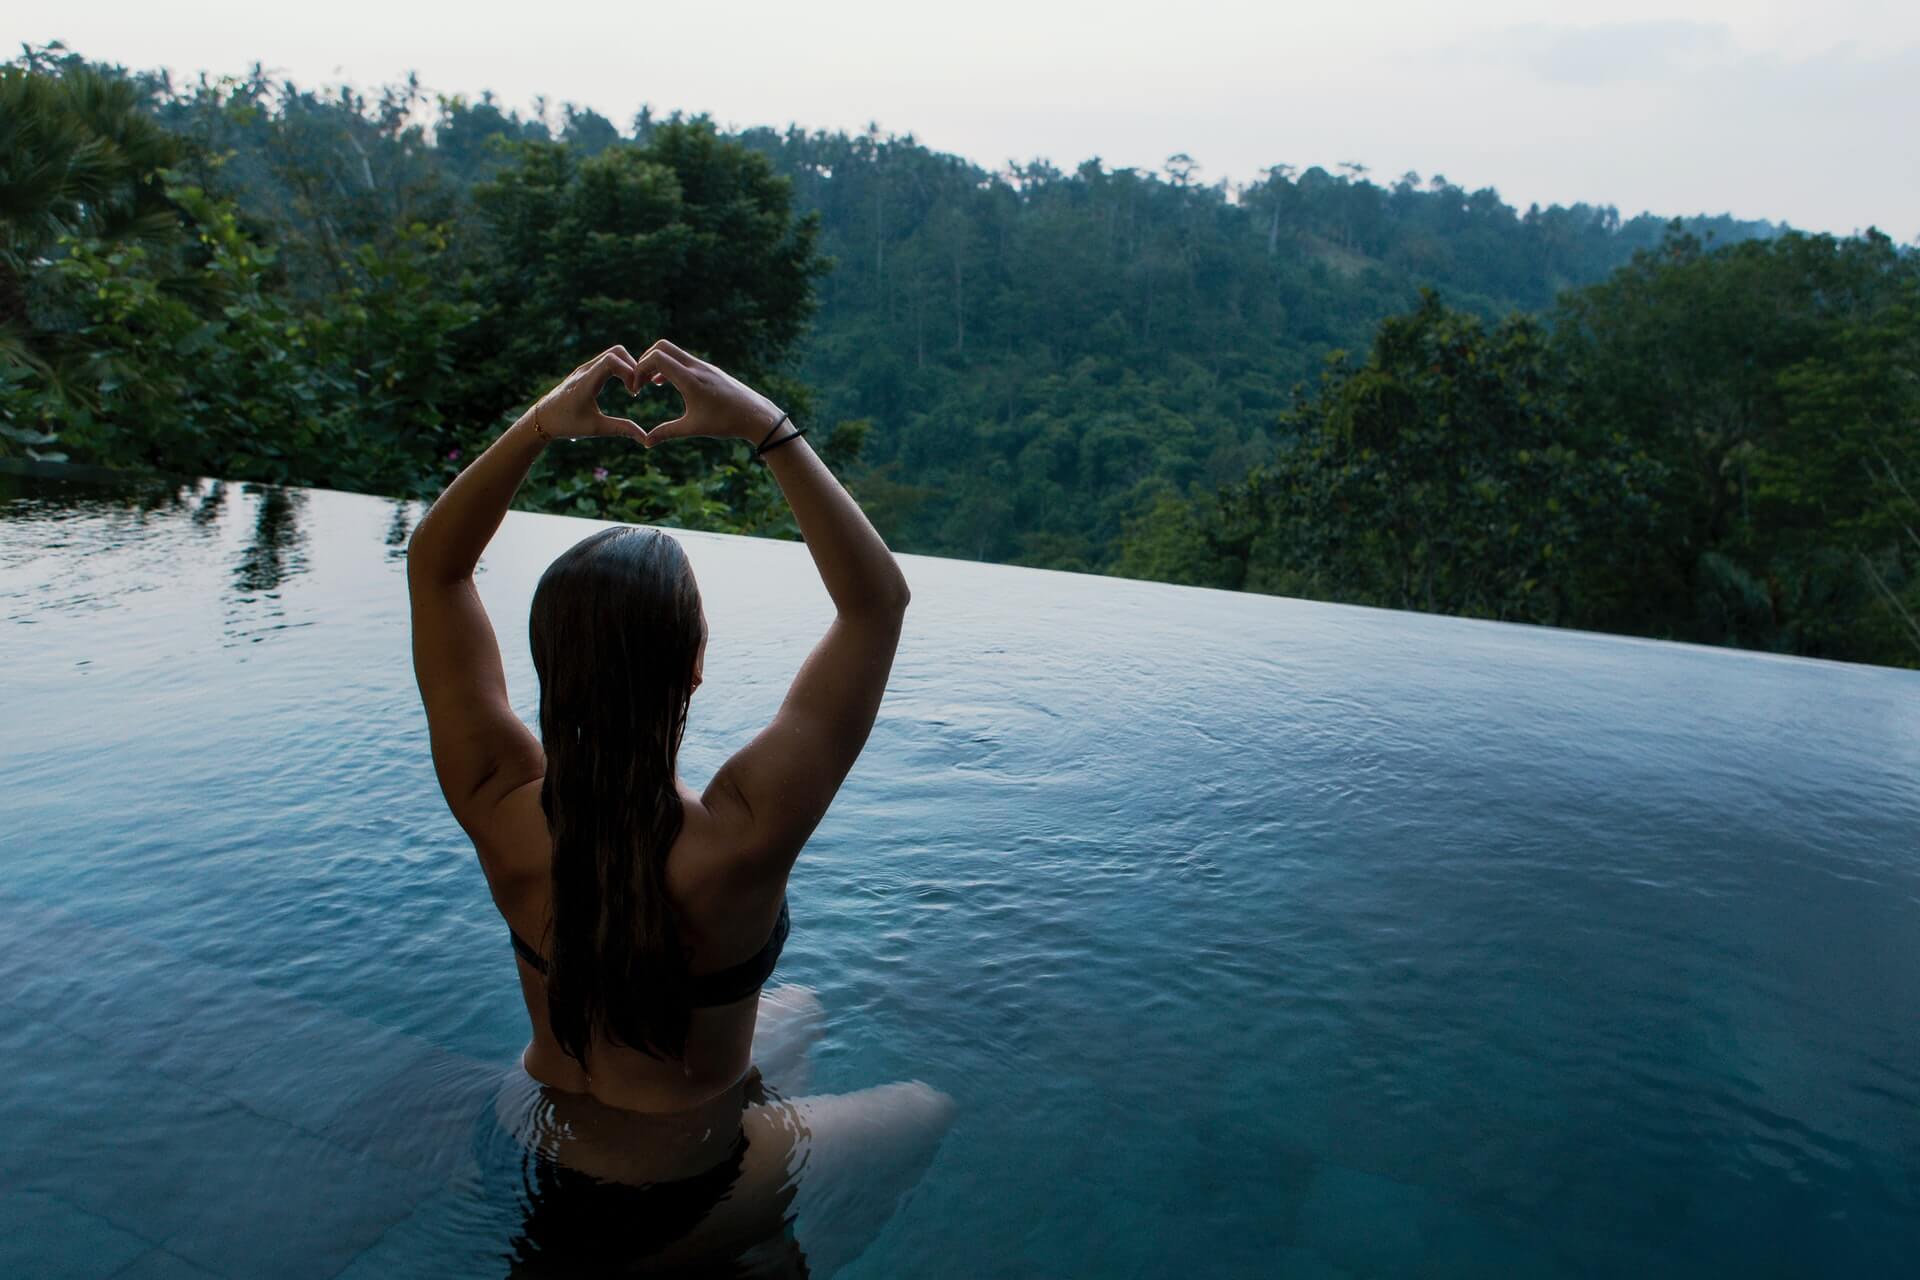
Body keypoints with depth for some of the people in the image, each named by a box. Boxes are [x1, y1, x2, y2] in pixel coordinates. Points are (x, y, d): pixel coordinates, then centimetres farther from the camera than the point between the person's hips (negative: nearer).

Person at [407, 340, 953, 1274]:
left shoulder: (502, 812, -26)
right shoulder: (738, 840, -38)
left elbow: (434, 566, -14)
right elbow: (877, 600, -32)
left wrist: (538, 426, -25)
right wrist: (766, 428, -33)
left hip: (543, 1155, 5)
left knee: (799, 1013, 28)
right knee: (930, 1111, 20)